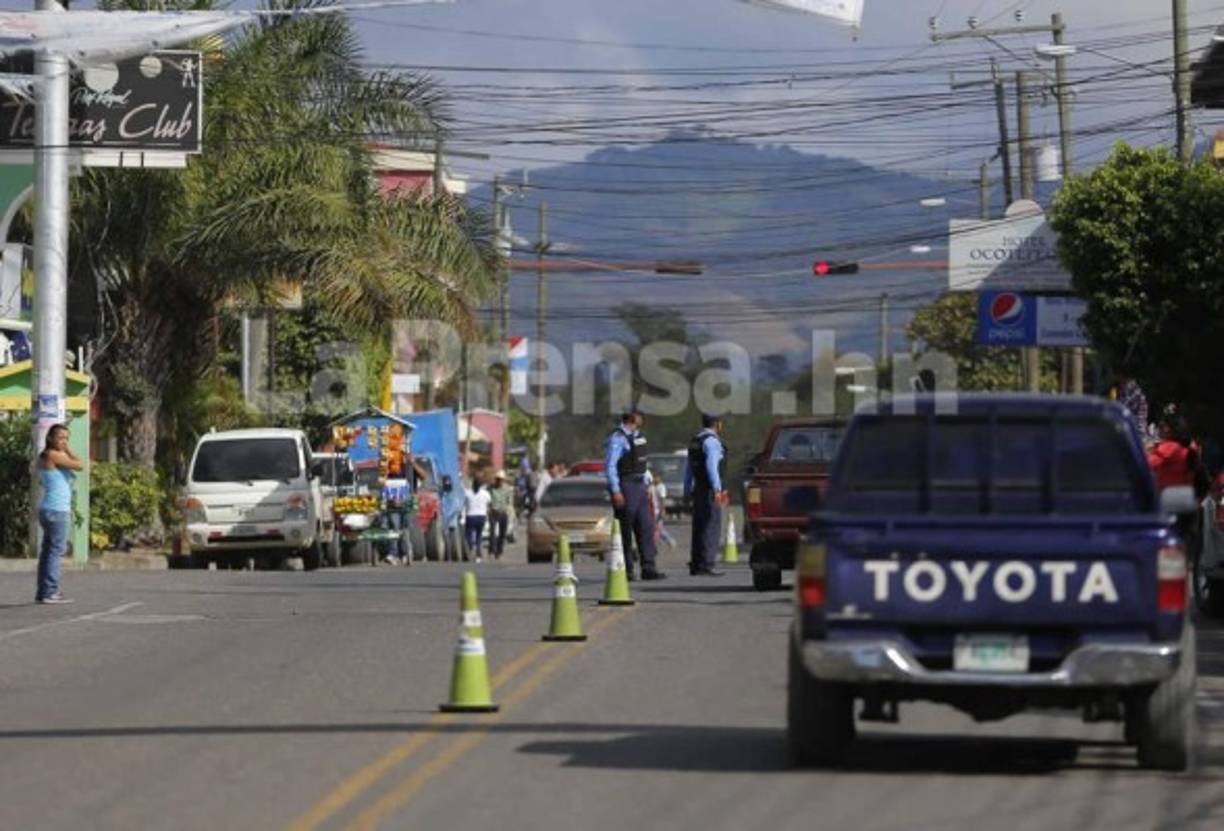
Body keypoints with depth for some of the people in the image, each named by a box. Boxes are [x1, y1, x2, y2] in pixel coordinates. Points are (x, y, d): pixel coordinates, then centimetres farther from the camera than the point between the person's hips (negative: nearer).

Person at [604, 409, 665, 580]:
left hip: (639, 486, 8)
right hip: (624, 489, -8)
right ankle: (626, 570, 5)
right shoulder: (617, 438, -13)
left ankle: (648, 568, -1)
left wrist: (646, 487, 21)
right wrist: (616, 491, -23)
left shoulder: (638, 436, 16)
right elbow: (609, 466, -18)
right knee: (625, 531, -2)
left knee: (645, 527, 1)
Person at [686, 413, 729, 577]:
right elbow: (711, 466, -24)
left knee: (699, 526, 12)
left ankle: (695, 565, 14)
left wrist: (687, 491, 26)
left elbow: (689, 469, 21)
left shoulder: (694, 440, 17)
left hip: (697, 490, 9)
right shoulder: (711, 441, -12)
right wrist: (717, 489, -29)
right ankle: (706, 565, -14)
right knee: (711, 526, -9)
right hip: (709, 490, -9)